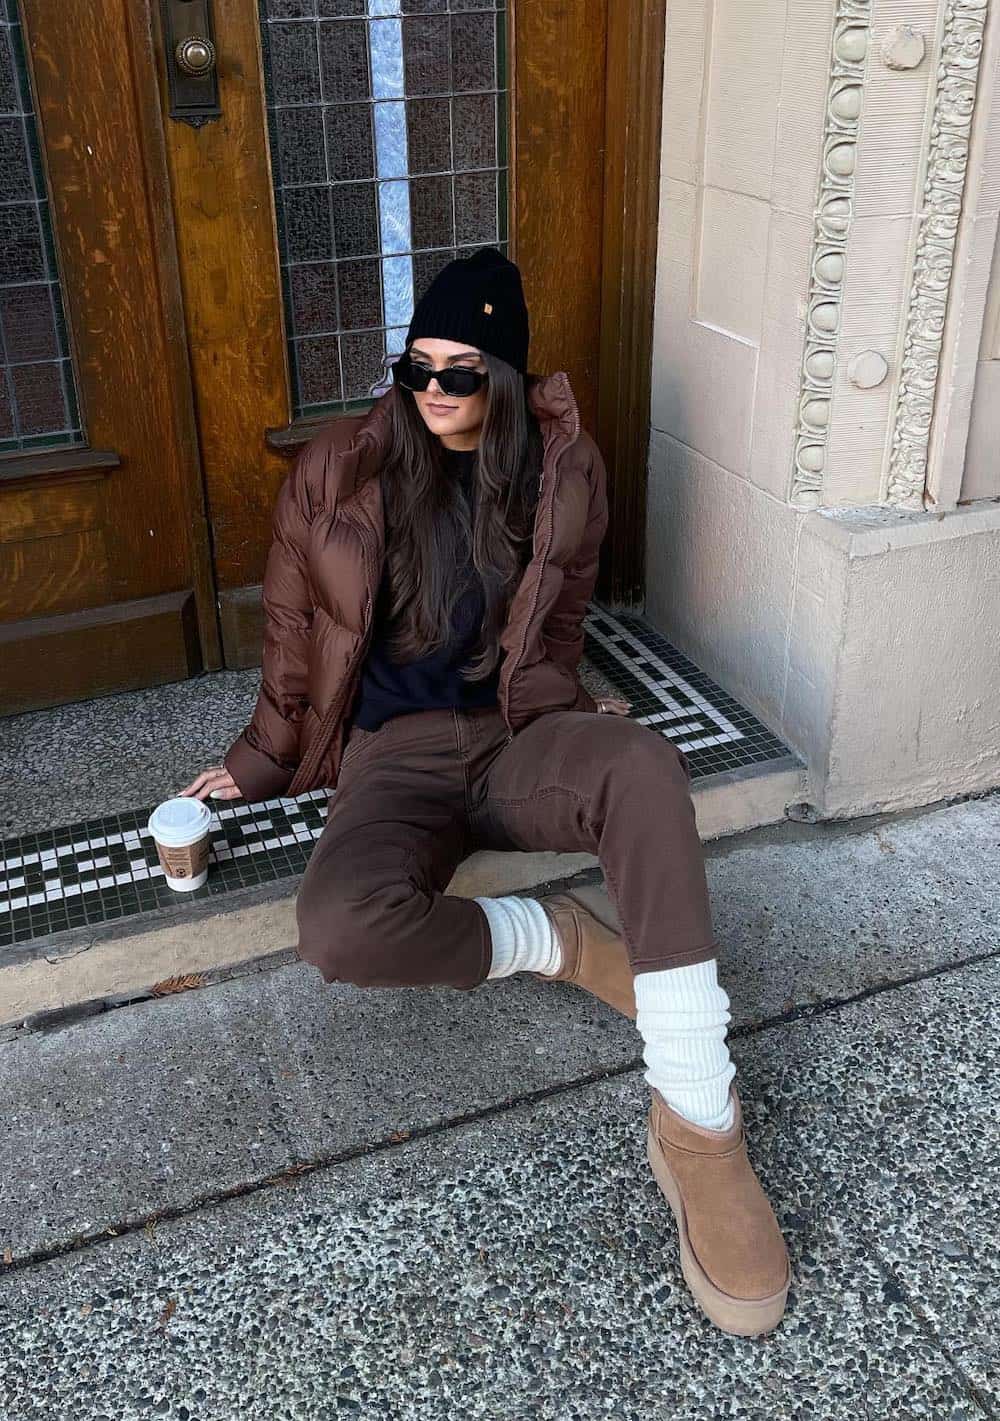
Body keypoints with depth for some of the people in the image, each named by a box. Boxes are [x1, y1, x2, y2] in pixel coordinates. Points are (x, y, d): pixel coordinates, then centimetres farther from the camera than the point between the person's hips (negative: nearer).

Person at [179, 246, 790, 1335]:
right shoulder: (339, 469, -2)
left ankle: (696, 1123, -33)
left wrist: (578, 719, 9)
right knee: (341, 929, -37)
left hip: (515, 734, 1)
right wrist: (260, 764, 17)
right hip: (395, 755, -1)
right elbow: (294, 633, 9)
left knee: (644, 767, -37)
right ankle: (557, 938, -9)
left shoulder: (564, 470, 2)